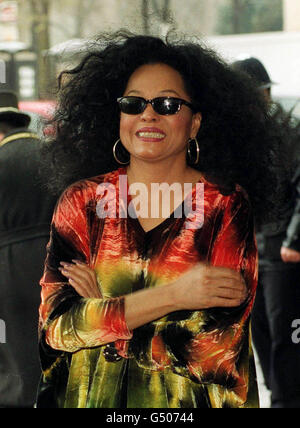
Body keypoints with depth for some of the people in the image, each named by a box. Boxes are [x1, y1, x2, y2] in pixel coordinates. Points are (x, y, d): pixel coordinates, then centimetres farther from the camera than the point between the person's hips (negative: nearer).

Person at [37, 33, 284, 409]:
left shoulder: (226, 206, -11)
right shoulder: (82, 200, -4)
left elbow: (217, 349, -20)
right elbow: (56, 324, -14)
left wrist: (101, 311, -15)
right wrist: (172, 295, -23)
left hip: (187, 404, -2)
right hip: (91, 398, 2)